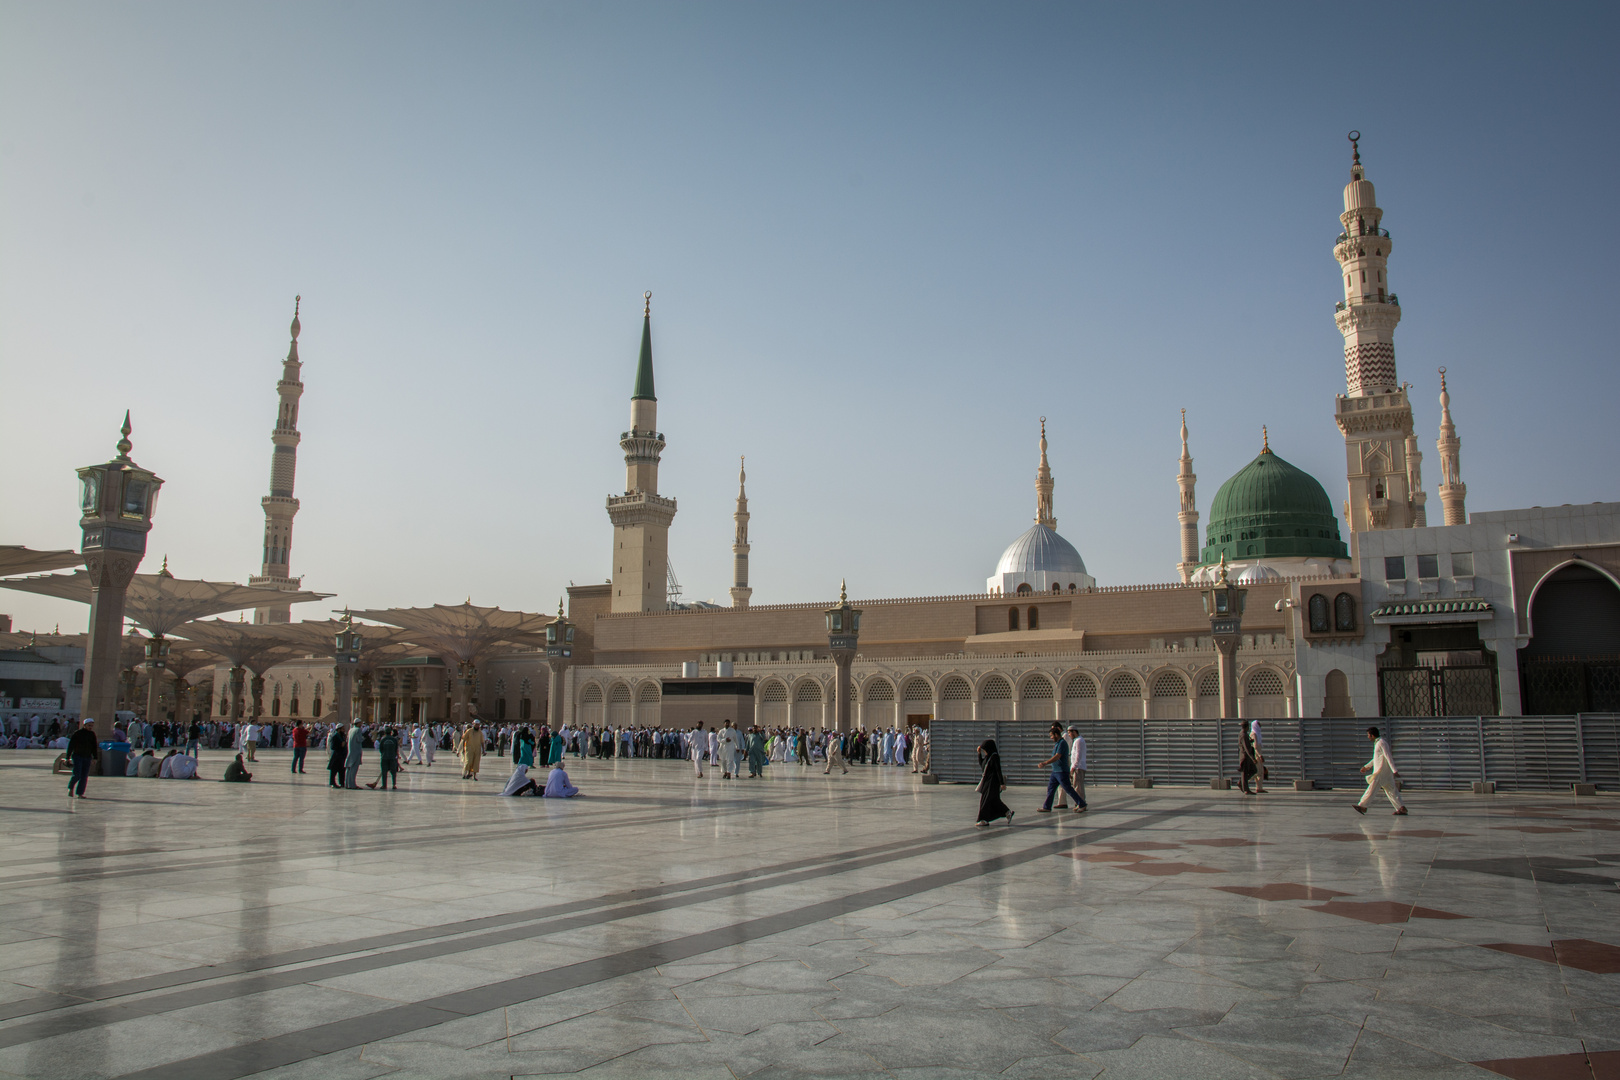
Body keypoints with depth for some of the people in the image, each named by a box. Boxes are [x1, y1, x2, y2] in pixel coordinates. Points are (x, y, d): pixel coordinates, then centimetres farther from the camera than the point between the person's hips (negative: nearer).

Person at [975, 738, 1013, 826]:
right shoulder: (988, 756, 10)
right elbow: (981, 764, 23)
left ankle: (984, 820, 1)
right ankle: (1008, 813, 20)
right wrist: (979, 753, 12)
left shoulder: (995, 757, -16)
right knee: (994, 800, 11)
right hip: (987, 781, 9)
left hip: (992, 782, -9)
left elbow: (998, 770, -18)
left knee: (986, 800, -5)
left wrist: (1002, 783, -20)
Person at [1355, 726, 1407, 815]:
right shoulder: (1378, 743, 18)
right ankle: (1401, 808, 6)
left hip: (1382, 771, -10)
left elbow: (1388, 757, -19)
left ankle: (1362, 806, -7)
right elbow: (1376, 758, 29)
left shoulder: (1382, 743, -12)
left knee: (1371, 788, -8)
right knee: (1391, 791, 8)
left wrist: (1394, 771, -25)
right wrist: (1366, 767, 31)